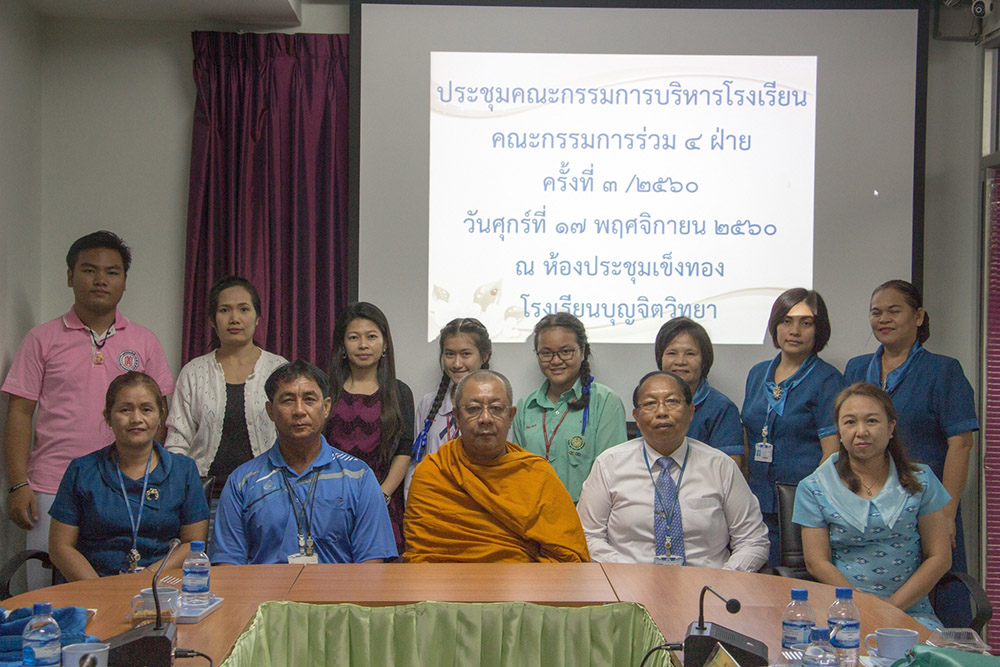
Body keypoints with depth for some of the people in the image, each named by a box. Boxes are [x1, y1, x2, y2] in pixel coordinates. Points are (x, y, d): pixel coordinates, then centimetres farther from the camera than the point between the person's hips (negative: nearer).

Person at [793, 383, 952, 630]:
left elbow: (939, 558, 4)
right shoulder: (814, 488, 3)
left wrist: (892, 606, -8)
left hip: (910, 610, 1)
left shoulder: (920, 481, 7)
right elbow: (817, 563, -1)